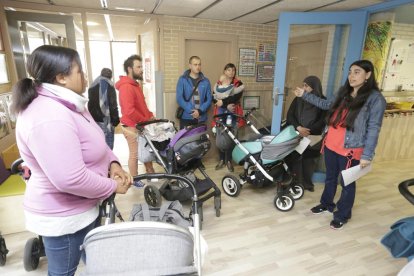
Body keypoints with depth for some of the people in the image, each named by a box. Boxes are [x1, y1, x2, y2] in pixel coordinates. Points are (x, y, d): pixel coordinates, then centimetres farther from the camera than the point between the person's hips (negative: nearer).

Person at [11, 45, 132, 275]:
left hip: (83, 207, 9)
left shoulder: (68, 105, 3)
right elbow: (71, 180, -35)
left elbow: (94, 143, 11)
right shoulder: (50, 118, -32)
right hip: (64, 217, -9)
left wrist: (112, 163, -6)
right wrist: (112, 186, -20)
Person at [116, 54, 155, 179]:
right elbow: (129, 111, -28)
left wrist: (150, 115, 7)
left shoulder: (135, 84, 13)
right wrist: (145, 120, -17)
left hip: (140, 125, 10)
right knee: (135, 154, 3)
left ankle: (150, 173, 31)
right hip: (132, 127, -10)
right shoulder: (126, 87, -20)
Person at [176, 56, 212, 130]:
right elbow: (179, 98, -5)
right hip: (186, 117, -2)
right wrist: (191, 111, -14)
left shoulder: (206, 81, 8)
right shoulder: (182, 80, 2)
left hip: (201, 118, 2)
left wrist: (200, 111, -11)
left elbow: (209, 99, 4)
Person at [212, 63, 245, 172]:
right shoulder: (218, 84, 9)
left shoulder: (238, 84, 3)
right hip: (220, 113, 2)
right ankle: (221, 159, 18)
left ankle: (229, 160, 15)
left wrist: (223, 101, -20)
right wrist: (227, 105, -16)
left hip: (232, 114, -1)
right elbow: (214, 98, -1)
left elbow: (237, 97, -14)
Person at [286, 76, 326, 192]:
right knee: (295, 159, -3)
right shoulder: (298, 99, 6)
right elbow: (289, 115, 0)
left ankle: (307, 182, 23)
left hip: (312, 137, -1)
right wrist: (298, 127, -16)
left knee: (309, 160, 6)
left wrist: (309, 131, -17)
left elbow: (323, 121, -5)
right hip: (295, 134, 1)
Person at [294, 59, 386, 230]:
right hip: (331, 145, 6)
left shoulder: (375, 99, -11)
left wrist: (367, 155, -15)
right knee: (330, 178, 22)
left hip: (351, 151, -6)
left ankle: (342, 215, 31)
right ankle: (327, 204, 43)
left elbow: (373, 129, -12)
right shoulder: (344, 92, 8)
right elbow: (328, 105, 23)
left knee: (347, 184, 12)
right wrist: (304, 95, 20)